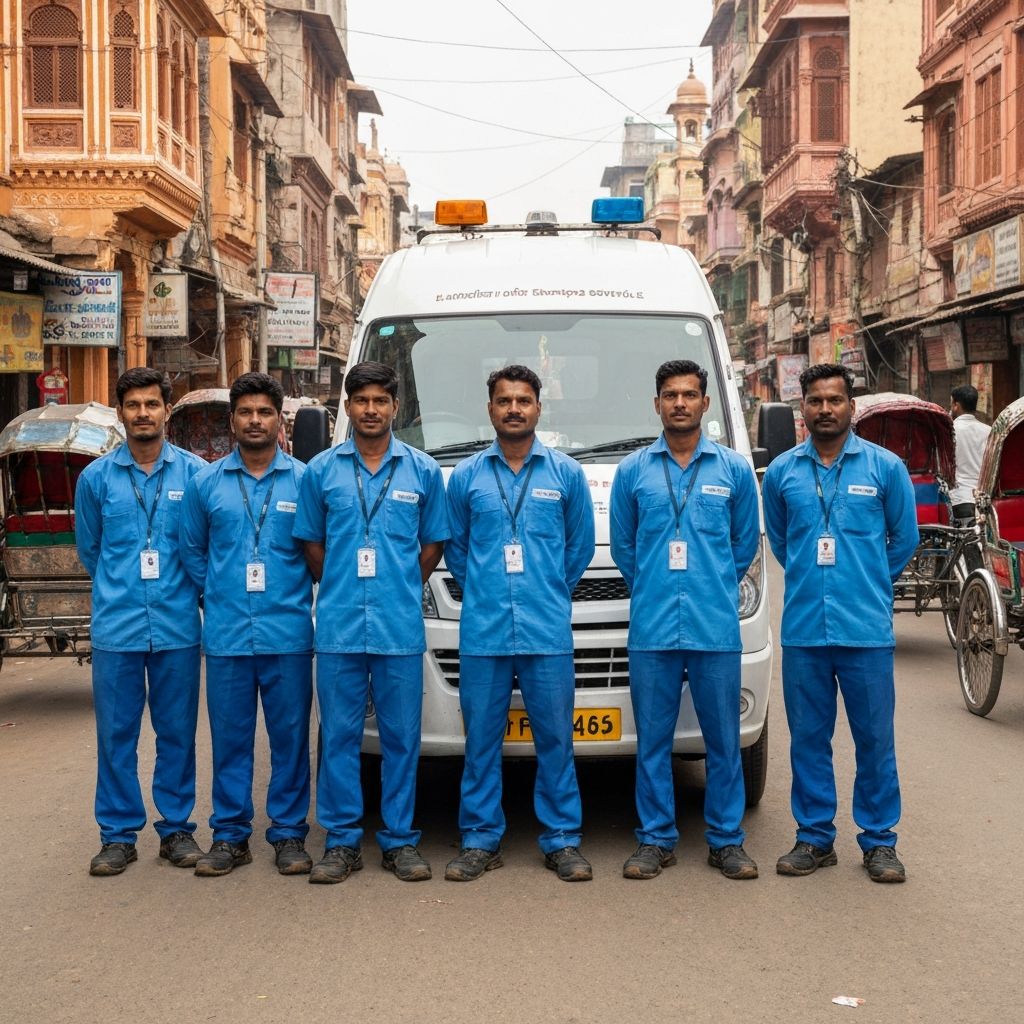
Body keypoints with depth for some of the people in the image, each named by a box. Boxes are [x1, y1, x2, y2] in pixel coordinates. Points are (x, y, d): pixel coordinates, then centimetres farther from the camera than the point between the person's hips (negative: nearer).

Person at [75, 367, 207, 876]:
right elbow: (89, 552, 16)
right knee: (116, 734, 4)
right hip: (116, 627, 1)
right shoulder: (96, 477, 5)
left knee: (177, 732, 6)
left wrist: (180, 590, 7)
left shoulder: (195, 472, 2)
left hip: (177, 626, 0)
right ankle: (118, 834, 14)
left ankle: (177, 828, 17)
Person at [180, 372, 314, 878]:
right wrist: (216, 597, 10)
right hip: (226, 635, 1)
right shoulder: (206, 482, 7)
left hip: (288, 633, -1)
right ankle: (229, 835, 14)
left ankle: (289, 833, 14)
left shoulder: (303, 480, 2)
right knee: (229, 737, 6)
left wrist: (294, 595, 4)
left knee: (290, 736, 4)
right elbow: (192, 550, 16)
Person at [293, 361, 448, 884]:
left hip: (400, 627, 0)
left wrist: (402, 589, 5)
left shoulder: (422, 470, 6)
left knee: (401, 735, 4)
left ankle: (400, 839, 13)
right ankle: (341, 839, 12)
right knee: (339, 734, 4)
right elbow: (311, 543, 12)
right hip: (338, 626, 0)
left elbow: (433, 543, 12)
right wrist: (339, 588, 5)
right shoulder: (321, 469, 5)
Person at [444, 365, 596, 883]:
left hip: (548, 631, -1)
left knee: (555, 737, 2)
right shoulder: (465, 475, 8)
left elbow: (581, 544, 14)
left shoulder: (565, 472, 6)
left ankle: (562, 840, 11)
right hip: (482, 631, 1)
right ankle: (480, 839, 14)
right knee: (481, 738, 5)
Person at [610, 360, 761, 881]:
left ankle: (726, 839, 14)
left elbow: (746, 541, 15)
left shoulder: (734, 469, 7)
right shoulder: (633, 470, 7)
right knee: (652, 739, 5)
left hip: (716, 628, 0)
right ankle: (656, 839, 14)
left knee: (723, 738, 4)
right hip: (651, 628, 0)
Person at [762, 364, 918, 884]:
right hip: (803, 629, 2)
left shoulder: (885, 467, 1)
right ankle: (814, 836, 20)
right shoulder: (781, 472, 6)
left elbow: (904, 538, 11)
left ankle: (879, 840, 14)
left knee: (875, 738, 3)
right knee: (808, 738, 8)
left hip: (867, 629, -2)